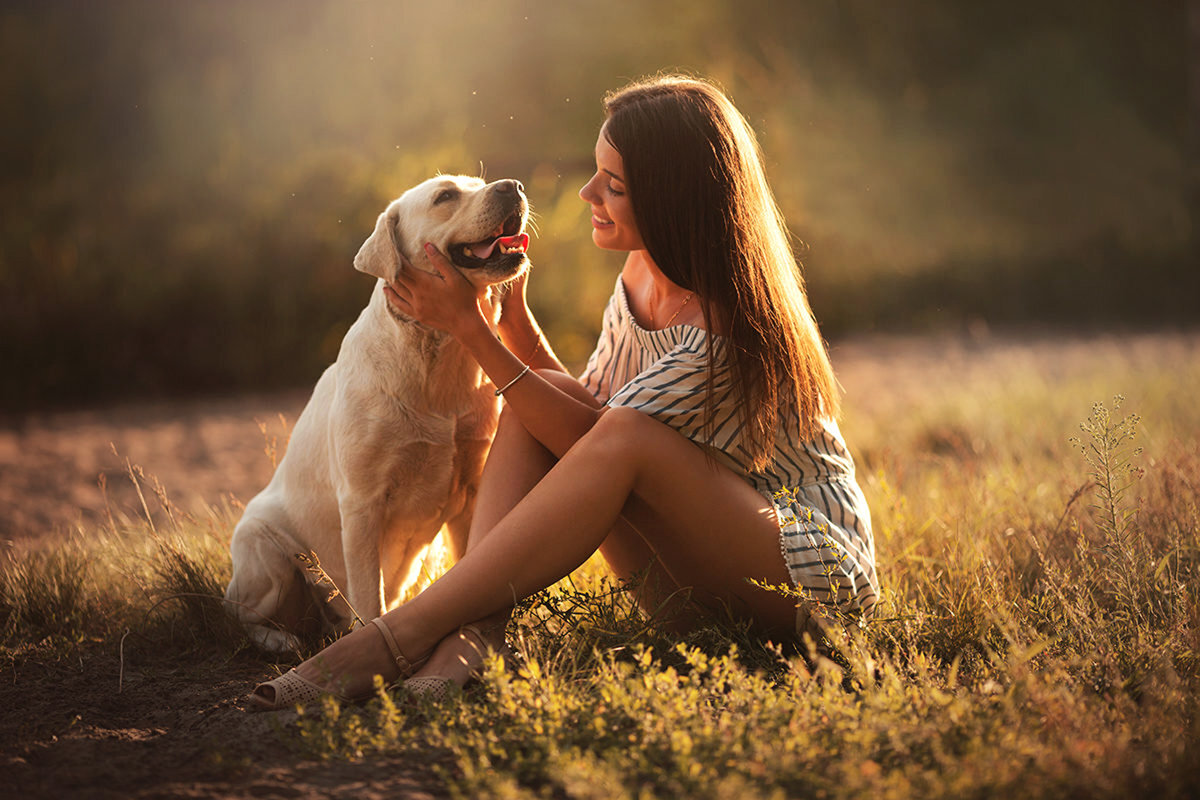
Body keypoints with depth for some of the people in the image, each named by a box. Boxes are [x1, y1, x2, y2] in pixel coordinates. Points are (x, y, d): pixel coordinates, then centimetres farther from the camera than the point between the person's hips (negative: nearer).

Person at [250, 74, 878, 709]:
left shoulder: (726, 324, -24)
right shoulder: (642, 271, 2)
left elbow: (587, 438, -23)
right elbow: (584, 412, 7)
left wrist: (469, 328, -22)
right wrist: (512, 313, -4)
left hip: (814, 565, -8)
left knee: (625, 440, -33)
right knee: (537, 399, -9)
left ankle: (400, 637, -33)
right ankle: (474, 631, -26)